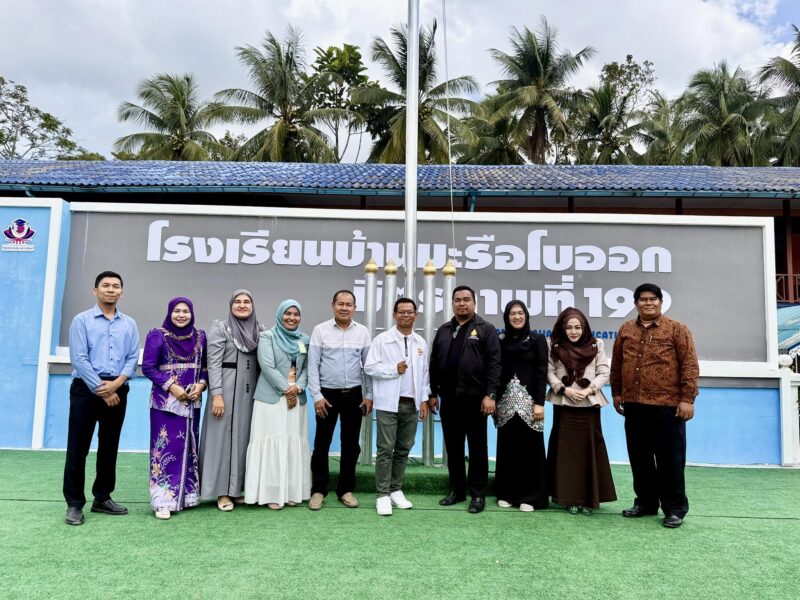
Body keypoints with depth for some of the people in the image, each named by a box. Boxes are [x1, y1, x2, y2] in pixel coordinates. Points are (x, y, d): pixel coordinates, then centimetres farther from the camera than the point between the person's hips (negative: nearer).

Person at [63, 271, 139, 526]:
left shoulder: (129, 324, 11)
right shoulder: (82, 320, 1)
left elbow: (133, 358, 3)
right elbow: (79, 359, -8)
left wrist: (116, 383, -14)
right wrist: (102, 389, -13)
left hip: (118, 390, 4)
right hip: (86, 388, -3)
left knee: (109, 447, 10)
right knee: (78, 448, -1)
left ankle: (102, 498, 22)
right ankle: (74, 503, 8)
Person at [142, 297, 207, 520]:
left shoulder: (200, 336, 7)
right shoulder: (157, 335, -4)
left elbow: (206, 366, 10)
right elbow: (148, 367, -8)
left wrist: (201, 385, -8)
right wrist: (171, 386, -16)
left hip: (192, 401, 4)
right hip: (166, 400, -4)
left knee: (189, 447, 9)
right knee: (166, 448, -5)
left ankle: (186, 495, 20)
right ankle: (164, 501, 1)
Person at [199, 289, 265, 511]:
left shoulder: (260, 330, 10)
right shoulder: (220, 328, -2)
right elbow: (213, 364, -8)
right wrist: (217, 395, -16)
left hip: (251, 391, 4)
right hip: (227, 389, -4)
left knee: (245, 437, 8)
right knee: (224, 436, 1)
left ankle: (239, 487, 20)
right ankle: (223, 492, 9)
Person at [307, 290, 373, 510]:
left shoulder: (362, 332, 3)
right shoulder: (320, 330, -3)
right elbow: (313, 366, -5)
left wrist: (369, 395, 3)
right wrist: (317, 396, -10)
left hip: (354, 395, 2)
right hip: (327, 394, -2)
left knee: (350, 444, 9)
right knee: (322, 444, 5)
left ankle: (346, 490, 22)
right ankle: (318, 490, 18)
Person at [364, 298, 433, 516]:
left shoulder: (421, 343, 10)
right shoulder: (382, 340, -3)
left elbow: (425, 373, 11)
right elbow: (369, 367, -6)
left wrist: (424, 399, 6)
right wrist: (394, 369, -14)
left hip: (412, 404, 4)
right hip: (388, 403, -4)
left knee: (403, 449, 10)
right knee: (386, 449, -2)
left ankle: (396, 490, 21)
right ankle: (383, 495, 4)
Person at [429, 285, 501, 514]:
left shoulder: (486, 329, 0)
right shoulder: (443, 331, 13)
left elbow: (494, 364, -7)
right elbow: (434, 364, 13)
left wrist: (490, 394, -14)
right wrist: (433, 393, 9)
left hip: (475, 398, -4)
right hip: (449, 399, 4)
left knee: (477, 448, 4)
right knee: (453, 448, 11)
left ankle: (478, 494, 13)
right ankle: (457, 490, 23)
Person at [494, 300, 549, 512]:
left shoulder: (537, 340, 1)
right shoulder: (500, 341, 8)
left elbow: (542, 372, -4)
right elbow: (496, 371, 7)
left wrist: (539, 402, -11)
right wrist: (495, 401, 3)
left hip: (528, 400, -2)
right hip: (506, 401, 3)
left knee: (529, 447, 1)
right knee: (506, 447, 6)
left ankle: (530, 496, 10)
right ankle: (507, 493, 17)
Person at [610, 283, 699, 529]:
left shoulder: (677, 329, -1)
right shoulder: (625, 330, 11)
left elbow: (690, 366, -6)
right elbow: (616, 365, 17)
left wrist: (687, 398, -12)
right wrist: (617, 393, 14)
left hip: (667, 405, -4)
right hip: (633, 405, 4)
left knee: (670, 458, 3)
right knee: (639, 457, 12)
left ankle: (675, 507, 15)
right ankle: (645, 501, 25)